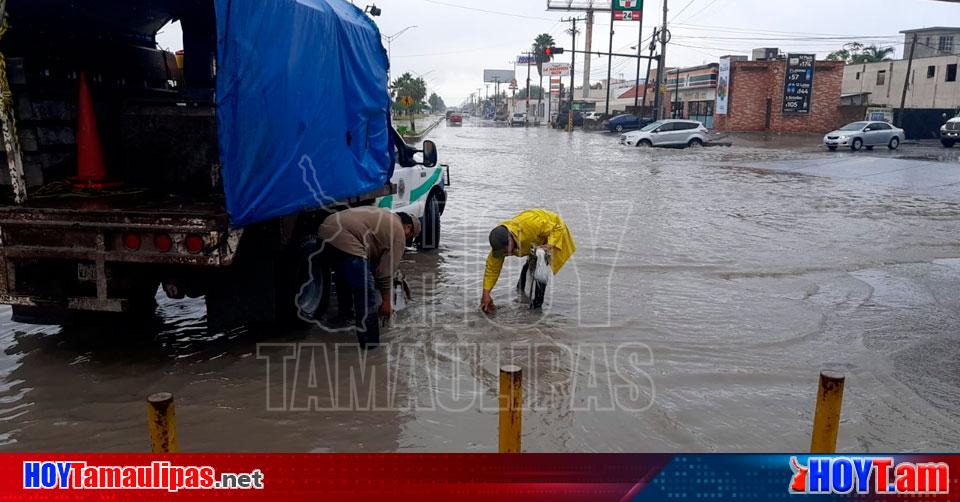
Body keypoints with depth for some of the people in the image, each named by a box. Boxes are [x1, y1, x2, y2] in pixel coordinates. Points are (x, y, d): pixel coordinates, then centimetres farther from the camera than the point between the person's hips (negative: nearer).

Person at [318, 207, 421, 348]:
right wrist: (387, 301, 13)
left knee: (344, 277, 33)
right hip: (344, 241, -10)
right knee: (366, 294, -3)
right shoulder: (398, 233, 5)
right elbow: (386, 272, 4)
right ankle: (370, 345, 2)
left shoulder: (385, 219, 31)